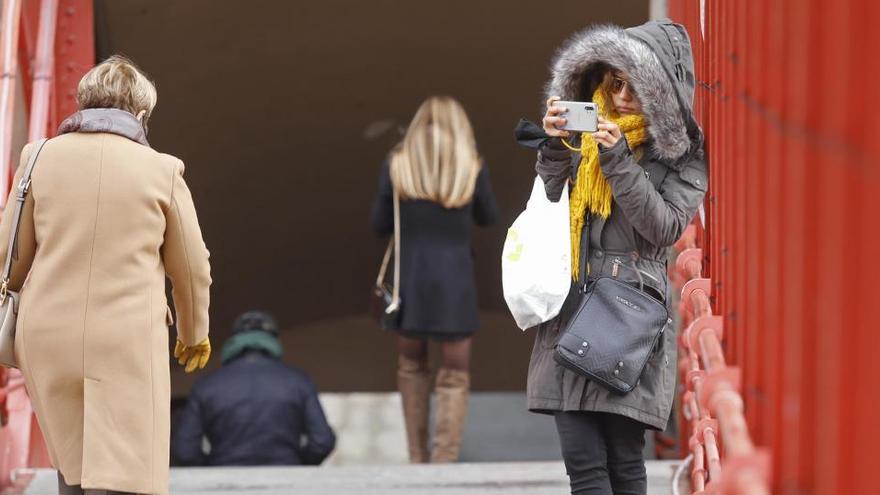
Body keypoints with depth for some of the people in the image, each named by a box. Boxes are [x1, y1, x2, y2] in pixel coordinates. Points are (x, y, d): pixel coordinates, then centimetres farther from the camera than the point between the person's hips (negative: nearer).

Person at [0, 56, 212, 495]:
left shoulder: (42, 158, 2)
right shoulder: (161, 170, -1)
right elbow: (191, 269, 9)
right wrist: (193, 334, 26)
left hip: (49, 340, 3)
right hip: (128, 342, -3)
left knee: (74, 456, 23)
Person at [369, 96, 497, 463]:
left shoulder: (397, 167, -3)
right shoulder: (473, 169, -4)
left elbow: (380, 225, 5)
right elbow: (487, 217, 13)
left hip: (410, 281, 2)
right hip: (455, 284, -1)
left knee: (411, 365, 23)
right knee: (454, 380, 5)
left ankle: (418, 457, 23)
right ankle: (443, 467, -6)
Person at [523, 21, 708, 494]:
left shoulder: (681, 153, 4)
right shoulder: (585, 132, 14)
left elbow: (665, 226, -8)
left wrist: (617, 160, -13)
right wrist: (554, 148, -3)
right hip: (569, 311, 3)